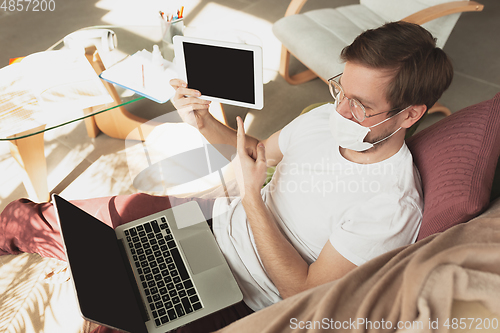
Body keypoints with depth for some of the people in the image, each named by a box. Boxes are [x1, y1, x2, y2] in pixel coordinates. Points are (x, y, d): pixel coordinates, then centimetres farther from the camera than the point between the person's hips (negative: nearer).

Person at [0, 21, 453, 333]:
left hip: (241, 296, -4)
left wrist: (251, 195, -26)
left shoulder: (391, 208, -27)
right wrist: (205, 123, -9)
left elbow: (303, 292, -22)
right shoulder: (328, 116, -8)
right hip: (220, 218, 5)